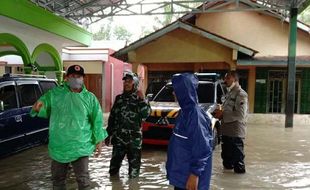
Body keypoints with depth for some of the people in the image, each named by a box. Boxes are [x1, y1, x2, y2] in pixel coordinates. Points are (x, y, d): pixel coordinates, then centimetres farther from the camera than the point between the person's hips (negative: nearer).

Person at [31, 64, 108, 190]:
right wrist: (37, 108, -21)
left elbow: (97, 120, 2)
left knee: (83, 179, 3)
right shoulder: (54, 93, 1)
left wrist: (99, 141, 2)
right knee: (57, 178, 18)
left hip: (80, 146, -2)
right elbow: (45, 110, 4)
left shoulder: (90, 98, -1)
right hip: (58, 146, 2)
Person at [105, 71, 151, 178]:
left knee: (134, 163, 7)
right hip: (118, 138, 4)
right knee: (115, 162, 12)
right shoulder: (119, 98, 9)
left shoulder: (139, 98, -2)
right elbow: (112, 117, 13)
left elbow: (146, 114, -17)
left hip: (134, 138, -3)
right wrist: (108, 134, 13)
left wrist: (142, 99, -25)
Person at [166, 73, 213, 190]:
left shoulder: (195, 115, -22)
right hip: (180, 172, 8)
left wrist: (195, 174, -20)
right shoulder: (184, 111, 6)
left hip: (188, 176, -8)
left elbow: (203, 149, -22)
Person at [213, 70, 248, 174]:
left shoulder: (241, 94, -13)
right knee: (226, 154, 20)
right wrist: (220, 114, 5)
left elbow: (241, 115, -22)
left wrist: (223, 114, -18)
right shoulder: (229, 93, 15)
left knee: (237, 157, 1)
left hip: (236, 132, -9)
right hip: (226, 131, 9)